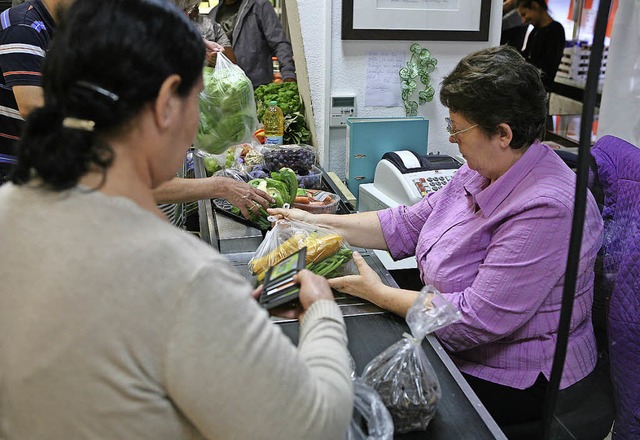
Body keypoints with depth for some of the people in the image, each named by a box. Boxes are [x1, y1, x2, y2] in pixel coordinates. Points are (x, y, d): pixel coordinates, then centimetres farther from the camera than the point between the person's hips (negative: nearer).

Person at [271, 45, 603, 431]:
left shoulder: (546, 210, -31)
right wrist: (318, 223, 2)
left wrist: (377, 293, -21)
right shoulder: (481, 173, -2)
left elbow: (477, 318, -30)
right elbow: (408, 225, 6)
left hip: (517, 382, -7)